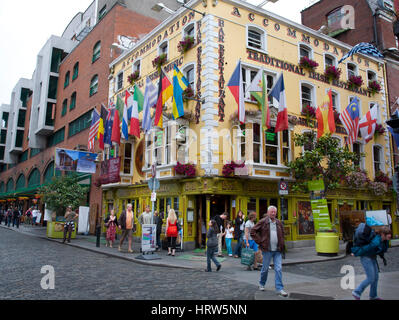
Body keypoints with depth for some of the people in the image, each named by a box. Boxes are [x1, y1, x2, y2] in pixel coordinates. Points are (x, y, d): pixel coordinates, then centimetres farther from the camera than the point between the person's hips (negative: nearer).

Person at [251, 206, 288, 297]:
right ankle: (261, 284, 31)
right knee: (265, 268, 8)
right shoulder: (263, 222, -5)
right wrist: (260, 242, -8)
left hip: (277, 250, 4)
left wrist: (281, 244, 11)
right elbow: (253, 232, -4)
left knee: (279, 269, -1)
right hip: (267, 250, -3)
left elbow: (282, 234, 24)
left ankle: (279, 289, 5)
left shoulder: (279, 223, 9)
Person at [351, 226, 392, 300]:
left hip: (372, 258, 9)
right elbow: (365, 248, -23)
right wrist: (355, 254, -11)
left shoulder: (384, 240, -6)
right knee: (371, 279, -4)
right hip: (366, 258, -9)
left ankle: (373, 296, 27)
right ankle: (356, 292, 8)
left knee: (375, 277, 13)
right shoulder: (376, 242, -33)